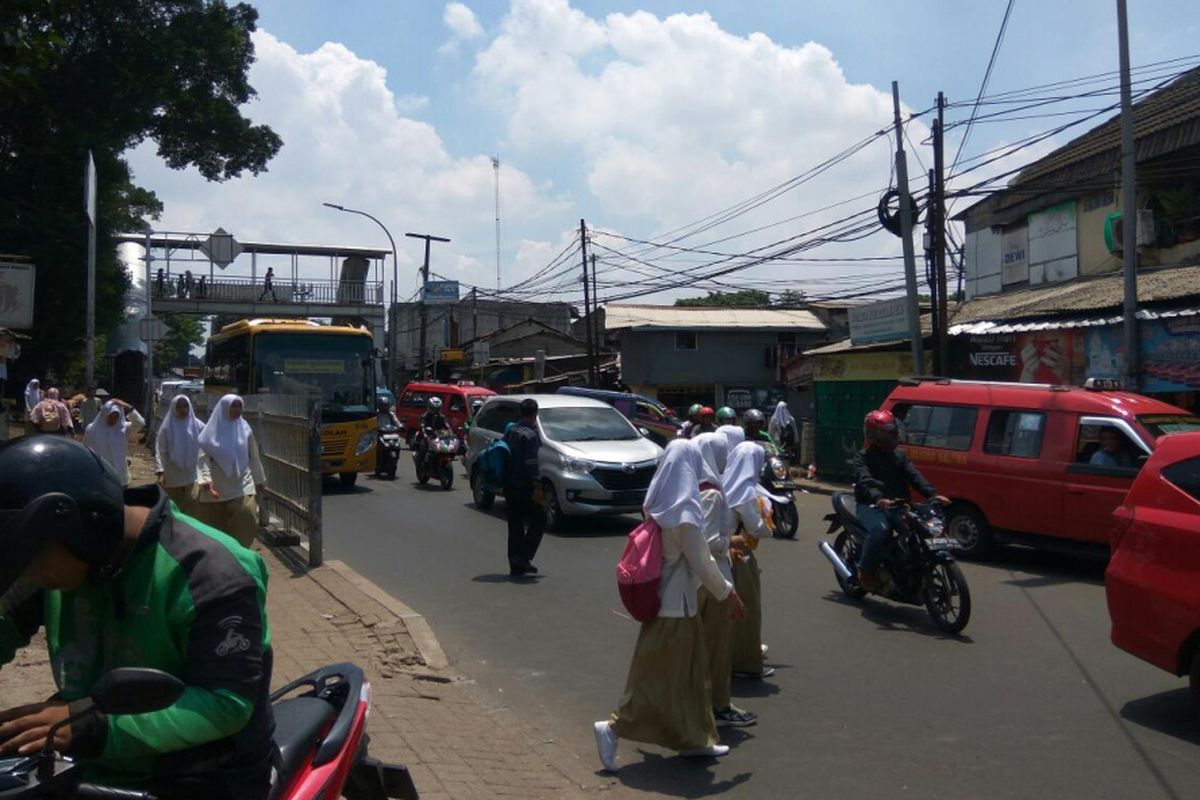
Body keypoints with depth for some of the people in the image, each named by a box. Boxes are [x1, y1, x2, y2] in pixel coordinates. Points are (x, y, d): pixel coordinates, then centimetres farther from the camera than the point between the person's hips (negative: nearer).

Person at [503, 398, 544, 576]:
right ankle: (523, 556, -4)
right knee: (538, 521, 5)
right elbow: (531, 464, -20)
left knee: (515, 525, 11)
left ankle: (516, 567, 13)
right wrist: (537, 488, -19)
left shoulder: (510, 431, 10)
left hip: (509, 486, 8)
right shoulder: (530, 434, -15)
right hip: (523, 486, -8)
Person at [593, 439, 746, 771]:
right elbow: (701, 562, -19)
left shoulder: (660, 503, 3)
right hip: (677, 603, -9)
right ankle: (614, 727, 2)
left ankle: (694, 739, 26)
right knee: (659, 676, 1)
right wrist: (729, 593, -9)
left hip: (663, 597, 9)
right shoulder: (683, 510, -22)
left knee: (690, 672, 17)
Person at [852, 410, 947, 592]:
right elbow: (865, 481, -18)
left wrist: (932, 493, -15)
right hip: (869, 506, -5)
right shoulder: (862, 457, 1)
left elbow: (914, 476, 3)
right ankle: (865, 570, -16)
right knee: (880, 529, -34)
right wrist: (878, 498, -38)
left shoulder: (899, 456, 18)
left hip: (896, 506, 5)